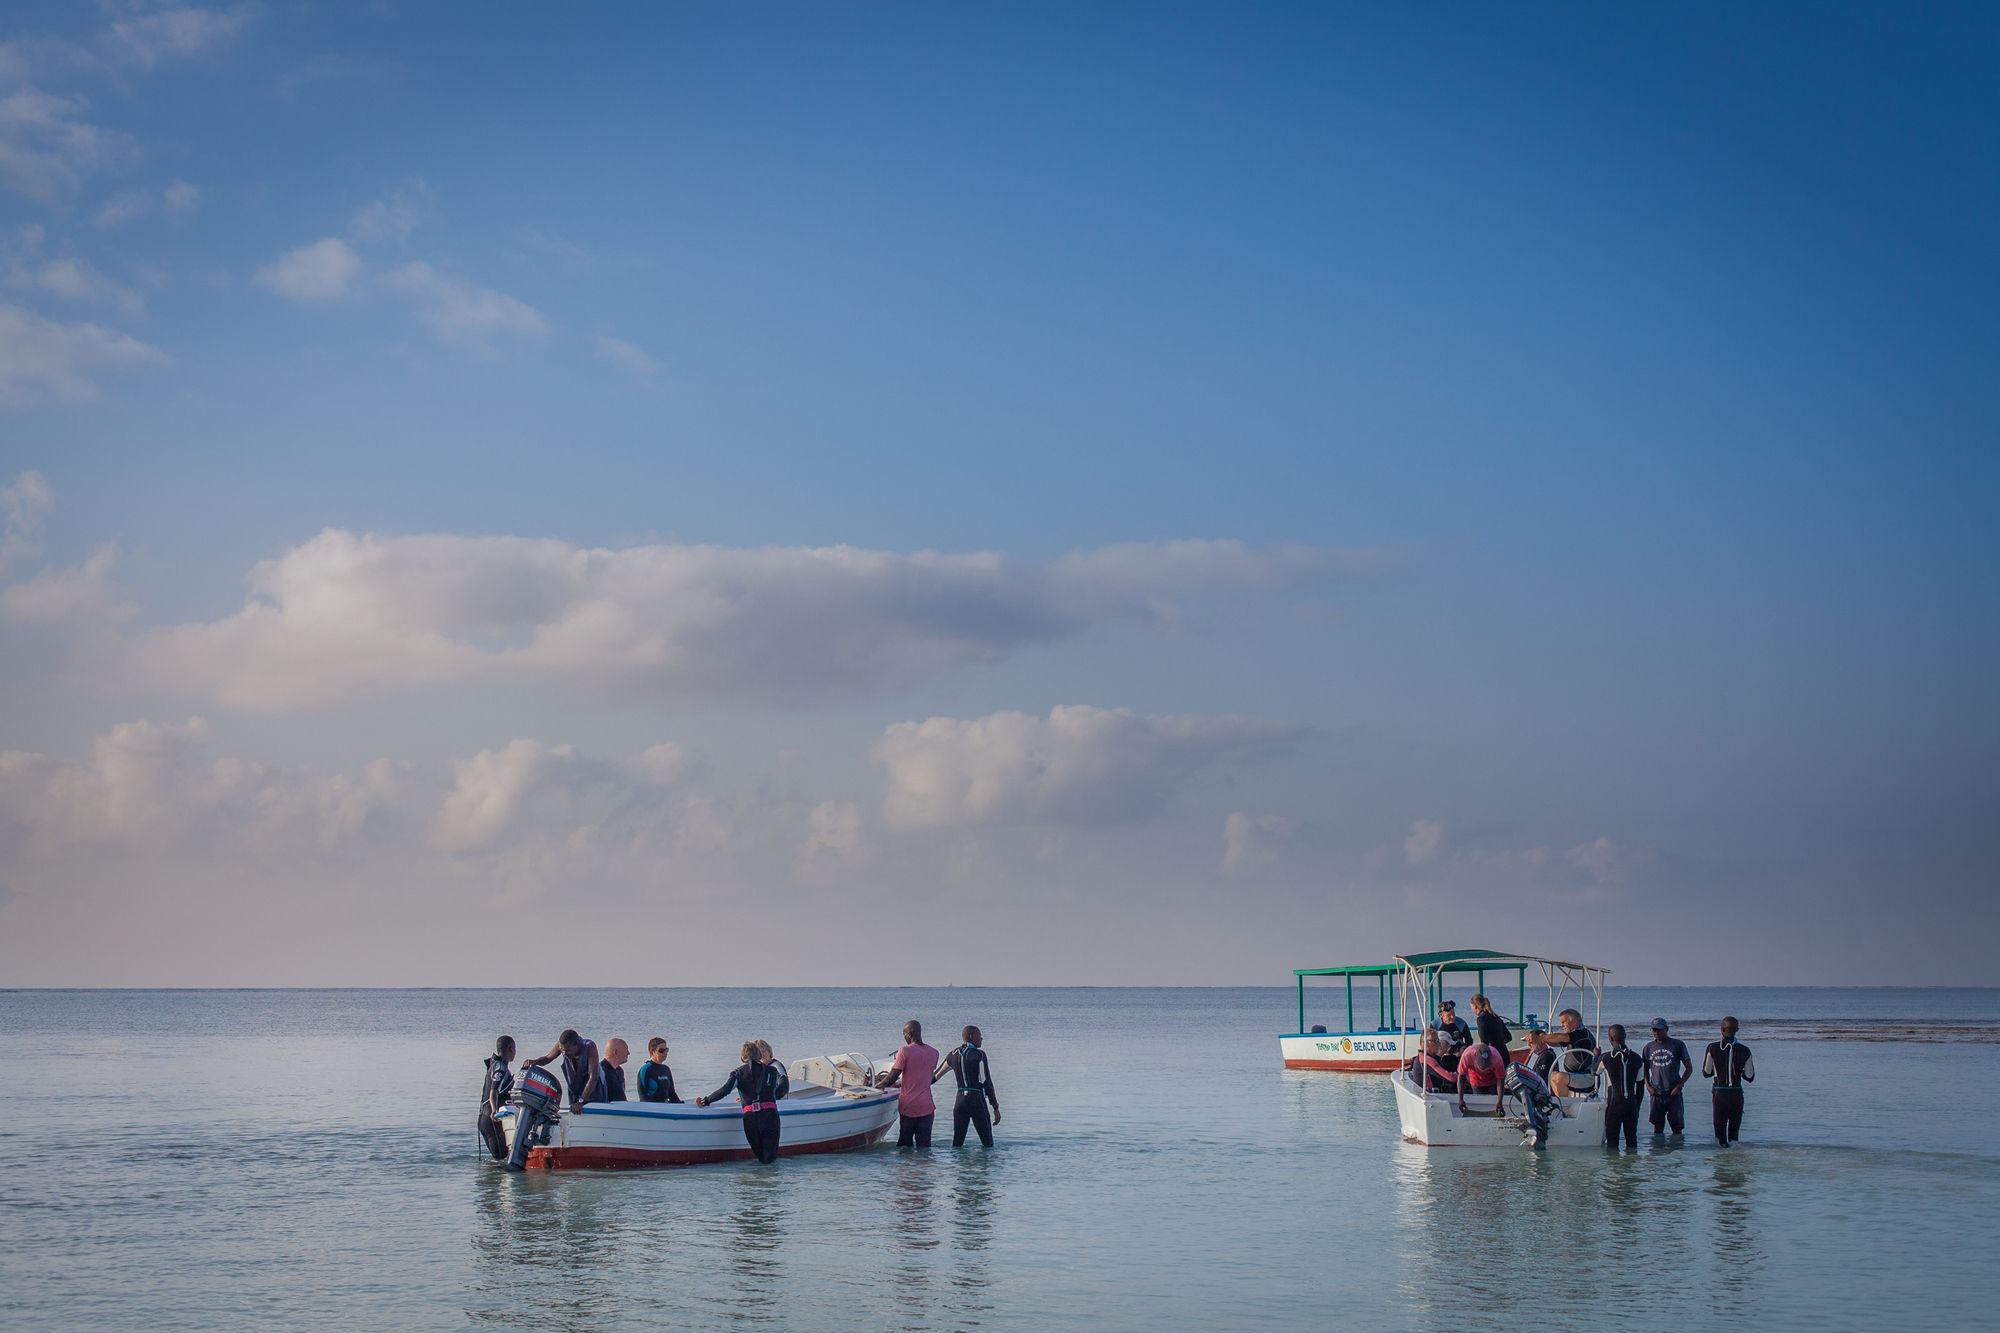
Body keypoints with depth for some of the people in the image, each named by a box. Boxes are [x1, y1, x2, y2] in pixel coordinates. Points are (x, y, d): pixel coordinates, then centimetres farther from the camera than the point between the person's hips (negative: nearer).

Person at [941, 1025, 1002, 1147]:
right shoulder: (979, 1055, -8)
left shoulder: (953, 1055, 9)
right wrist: (996, 1108, -6)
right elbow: (987, 1083, -10)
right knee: (988, 1144, 2)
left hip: (960, 1101, 5)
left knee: (956, 1144, 5)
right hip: (977, 1101, -5)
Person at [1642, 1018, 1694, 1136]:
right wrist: (1648, 1086, 3)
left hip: (1674, 1093, -2)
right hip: (1657, 1094, 2)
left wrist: (1679, 1086, -7)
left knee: (1677, 1127, -1)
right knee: (1657, 1127, -1)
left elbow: (1689, 1068, 2)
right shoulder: (1649, 1047, 10)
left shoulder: (1678, 1045, 1)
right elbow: (1645, 1069, 19)